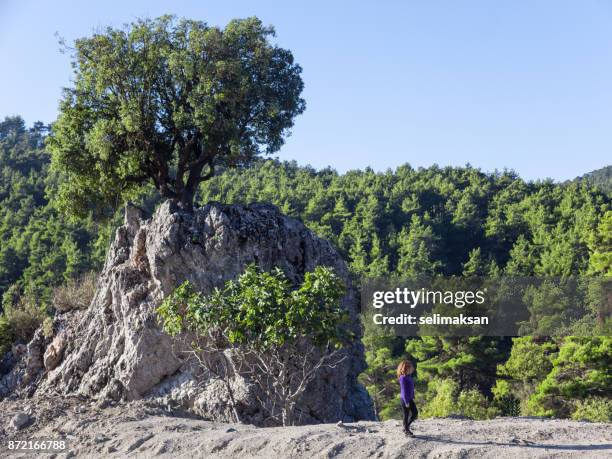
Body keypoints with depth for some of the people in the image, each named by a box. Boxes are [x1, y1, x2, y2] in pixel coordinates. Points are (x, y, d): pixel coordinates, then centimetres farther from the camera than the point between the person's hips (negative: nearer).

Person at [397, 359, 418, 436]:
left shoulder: (409, 377, 6)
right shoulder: (403, 378, -20)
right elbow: (404, 391, -20)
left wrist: (412, 397, 18)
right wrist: (406, 402, -19)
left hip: (410, 399, 9)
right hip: (405, 399, -9)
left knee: (415, 413, 13)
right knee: (406, 415, 4)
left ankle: (406, 426, 29)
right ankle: (406, 431, 19)